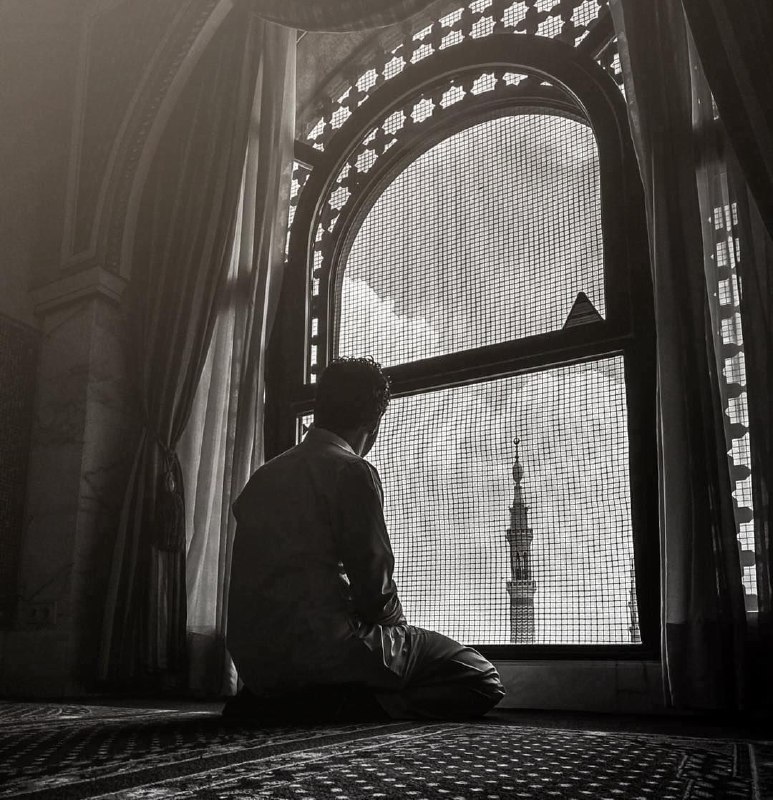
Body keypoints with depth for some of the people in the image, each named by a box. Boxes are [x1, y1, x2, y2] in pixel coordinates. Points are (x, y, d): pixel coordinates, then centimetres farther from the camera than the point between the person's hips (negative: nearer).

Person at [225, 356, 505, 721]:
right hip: (323, 646, -8)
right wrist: (396, 621, 10)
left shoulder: (264, 475, 15)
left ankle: (281, 704, 9)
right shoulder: (353, 472, -8)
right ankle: (343, 706, -16)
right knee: (479, 681, -2)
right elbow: (374, 584, -12)